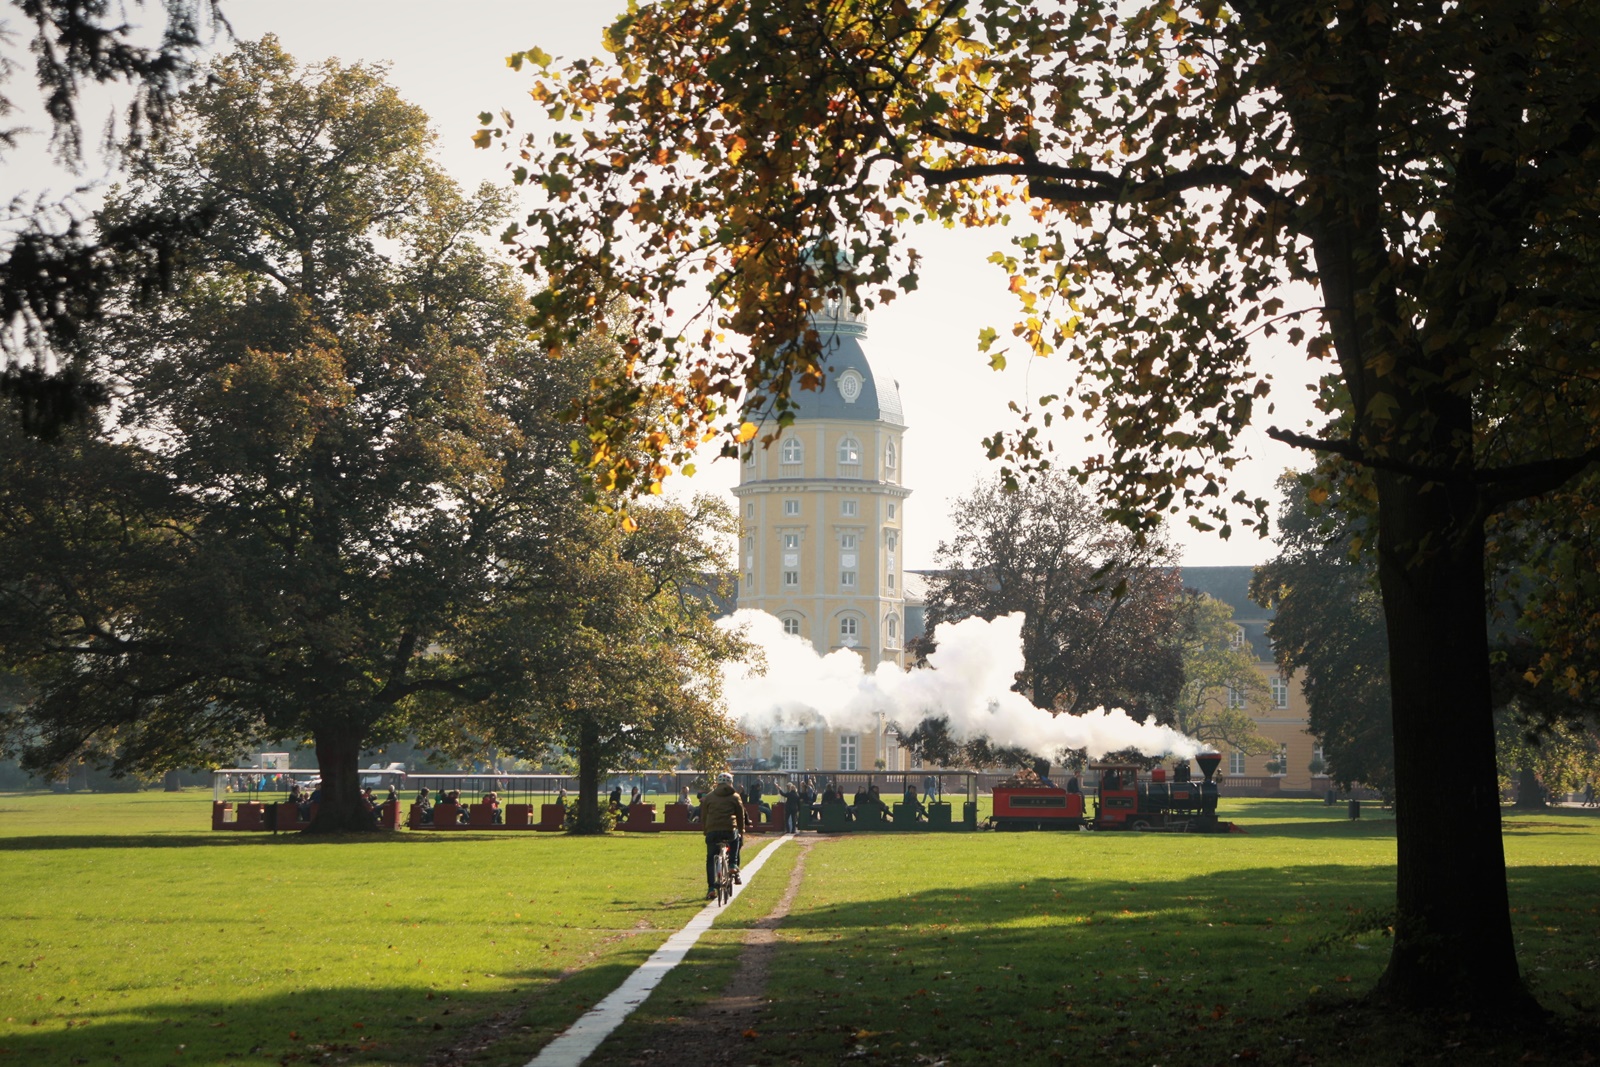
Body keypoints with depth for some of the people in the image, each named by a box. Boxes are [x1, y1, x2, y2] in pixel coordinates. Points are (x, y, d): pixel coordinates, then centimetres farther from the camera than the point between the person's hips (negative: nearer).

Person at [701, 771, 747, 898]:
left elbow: (703, 816, 15)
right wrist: (741, 832, 26)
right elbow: (740, 816, 15)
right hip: (730, 831, 0)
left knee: (710, 859, 13)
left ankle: (711, 888, 4)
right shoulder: (735, 797, 11)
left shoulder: (708, 797, 13)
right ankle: (733, 865, 19)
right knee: (735, 839, 35)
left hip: (712, 831, 0)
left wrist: (705, 830, 26)